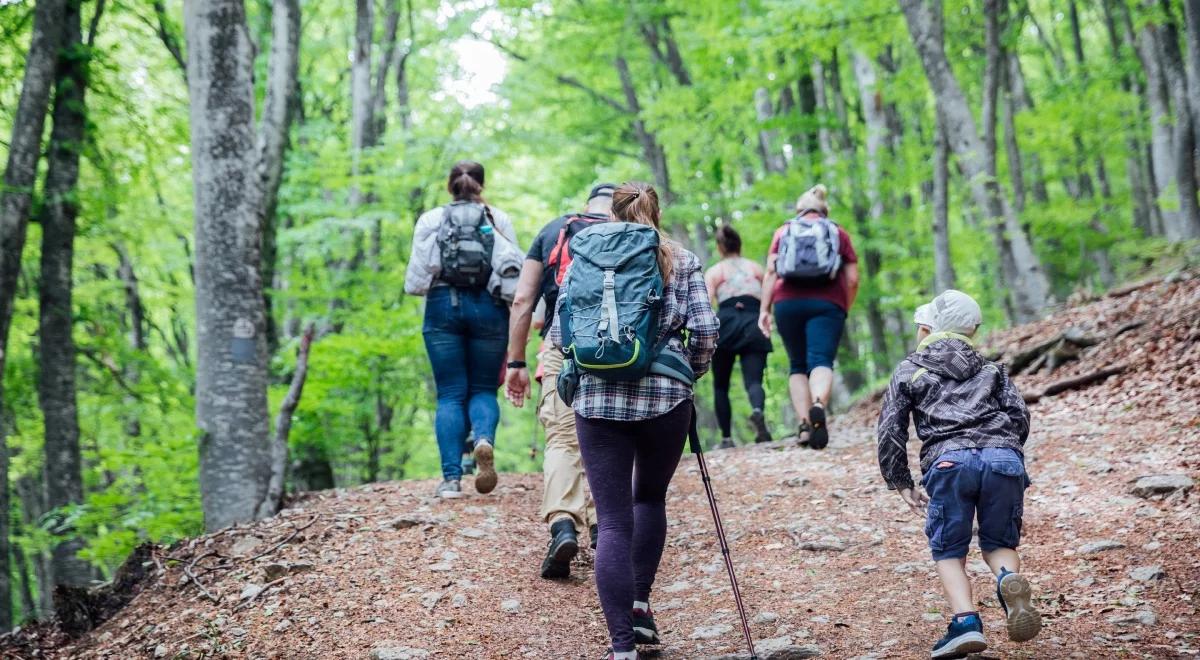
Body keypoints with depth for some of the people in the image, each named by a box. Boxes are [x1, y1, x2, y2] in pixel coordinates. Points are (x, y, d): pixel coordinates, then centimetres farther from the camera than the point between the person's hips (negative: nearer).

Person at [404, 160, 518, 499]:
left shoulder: (430, 220, 5)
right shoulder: (499, 220, 6)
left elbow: (416, 280, 1)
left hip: (443, 306, 0)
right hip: (488, 308, 0)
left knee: (450, 394, 3)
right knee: (483, 388, 11)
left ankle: (451, 478, -6)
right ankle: (485, 440, -22)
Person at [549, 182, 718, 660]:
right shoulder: (681, 262, 7)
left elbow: (559, 335, 6)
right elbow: (704, 330, -2)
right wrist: (690, 372, 15)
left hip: (596, 399, 0)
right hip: (665, 396, 0)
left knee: (613, 521, -1)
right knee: (651, 497, 24)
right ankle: (640, 604, 14)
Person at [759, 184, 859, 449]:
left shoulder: (784, 232, 18)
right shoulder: (839, 234, 18)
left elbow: (771, 272, 6)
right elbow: (853, 279, 9)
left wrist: (765, 309, 3)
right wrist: (846, 309, 22)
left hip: (788, 302, 1)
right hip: (828, 304, -1)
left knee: (797, 365, 11)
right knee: (821, 361, -12)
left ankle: (804, 424, -1)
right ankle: (818, 406, -42)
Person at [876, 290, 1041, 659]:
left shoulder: (910, 370, 24)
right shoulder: (992, 369, 29)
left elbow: (890, 430, 16)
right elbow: (1020, 417, 17)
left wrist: (902, 484, 21)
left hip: (949, 462, -2)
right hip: (1004, 456, 2)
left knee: (949, 551, 9)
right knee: (998, 542, 16)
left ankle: (966, 622, -15)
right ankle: (1009, 579, -19)